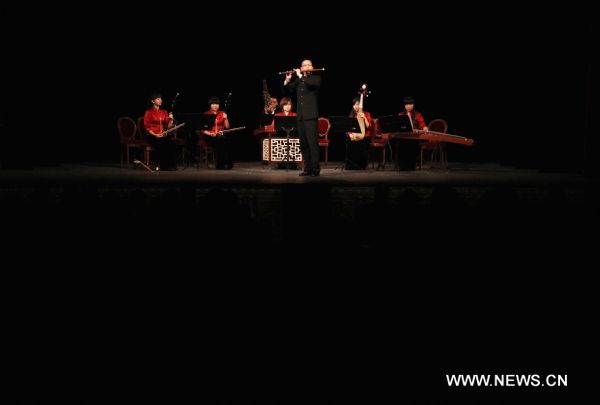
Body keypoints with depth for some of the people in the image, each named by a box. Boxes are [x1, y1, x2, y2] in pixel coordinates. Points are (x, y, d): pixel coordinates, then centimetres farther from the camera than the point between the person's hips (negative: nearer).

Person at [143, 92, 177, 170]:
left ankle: (171, 165, -24)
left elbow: (167, 126, 11)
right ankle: (163, 165, -25)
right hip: (152, 136, -4)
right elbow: (146, 127, -4)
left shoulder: (164, 112, 15)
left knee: (171, 143, -27)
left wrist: (171, 119, -8)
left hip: (163, 135, 4)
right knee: (162, 144, -34)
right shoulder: (149, 112, 0)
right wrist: (155, 135, -15)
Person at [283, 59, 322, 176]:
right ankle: (307, 168, 10)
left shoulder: (316, 78, 4)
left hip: (311, 115, -5)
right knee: (303, 144, 5)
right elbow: (287, 91, 14)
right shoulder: (298, 81, 18)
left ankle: (315, 169, -10)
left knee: (313, 143, -11)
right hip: (300, 116, 5)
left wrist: (300, 75, -9)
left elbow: (311, 83, -18)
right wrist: (287, 80, -2)